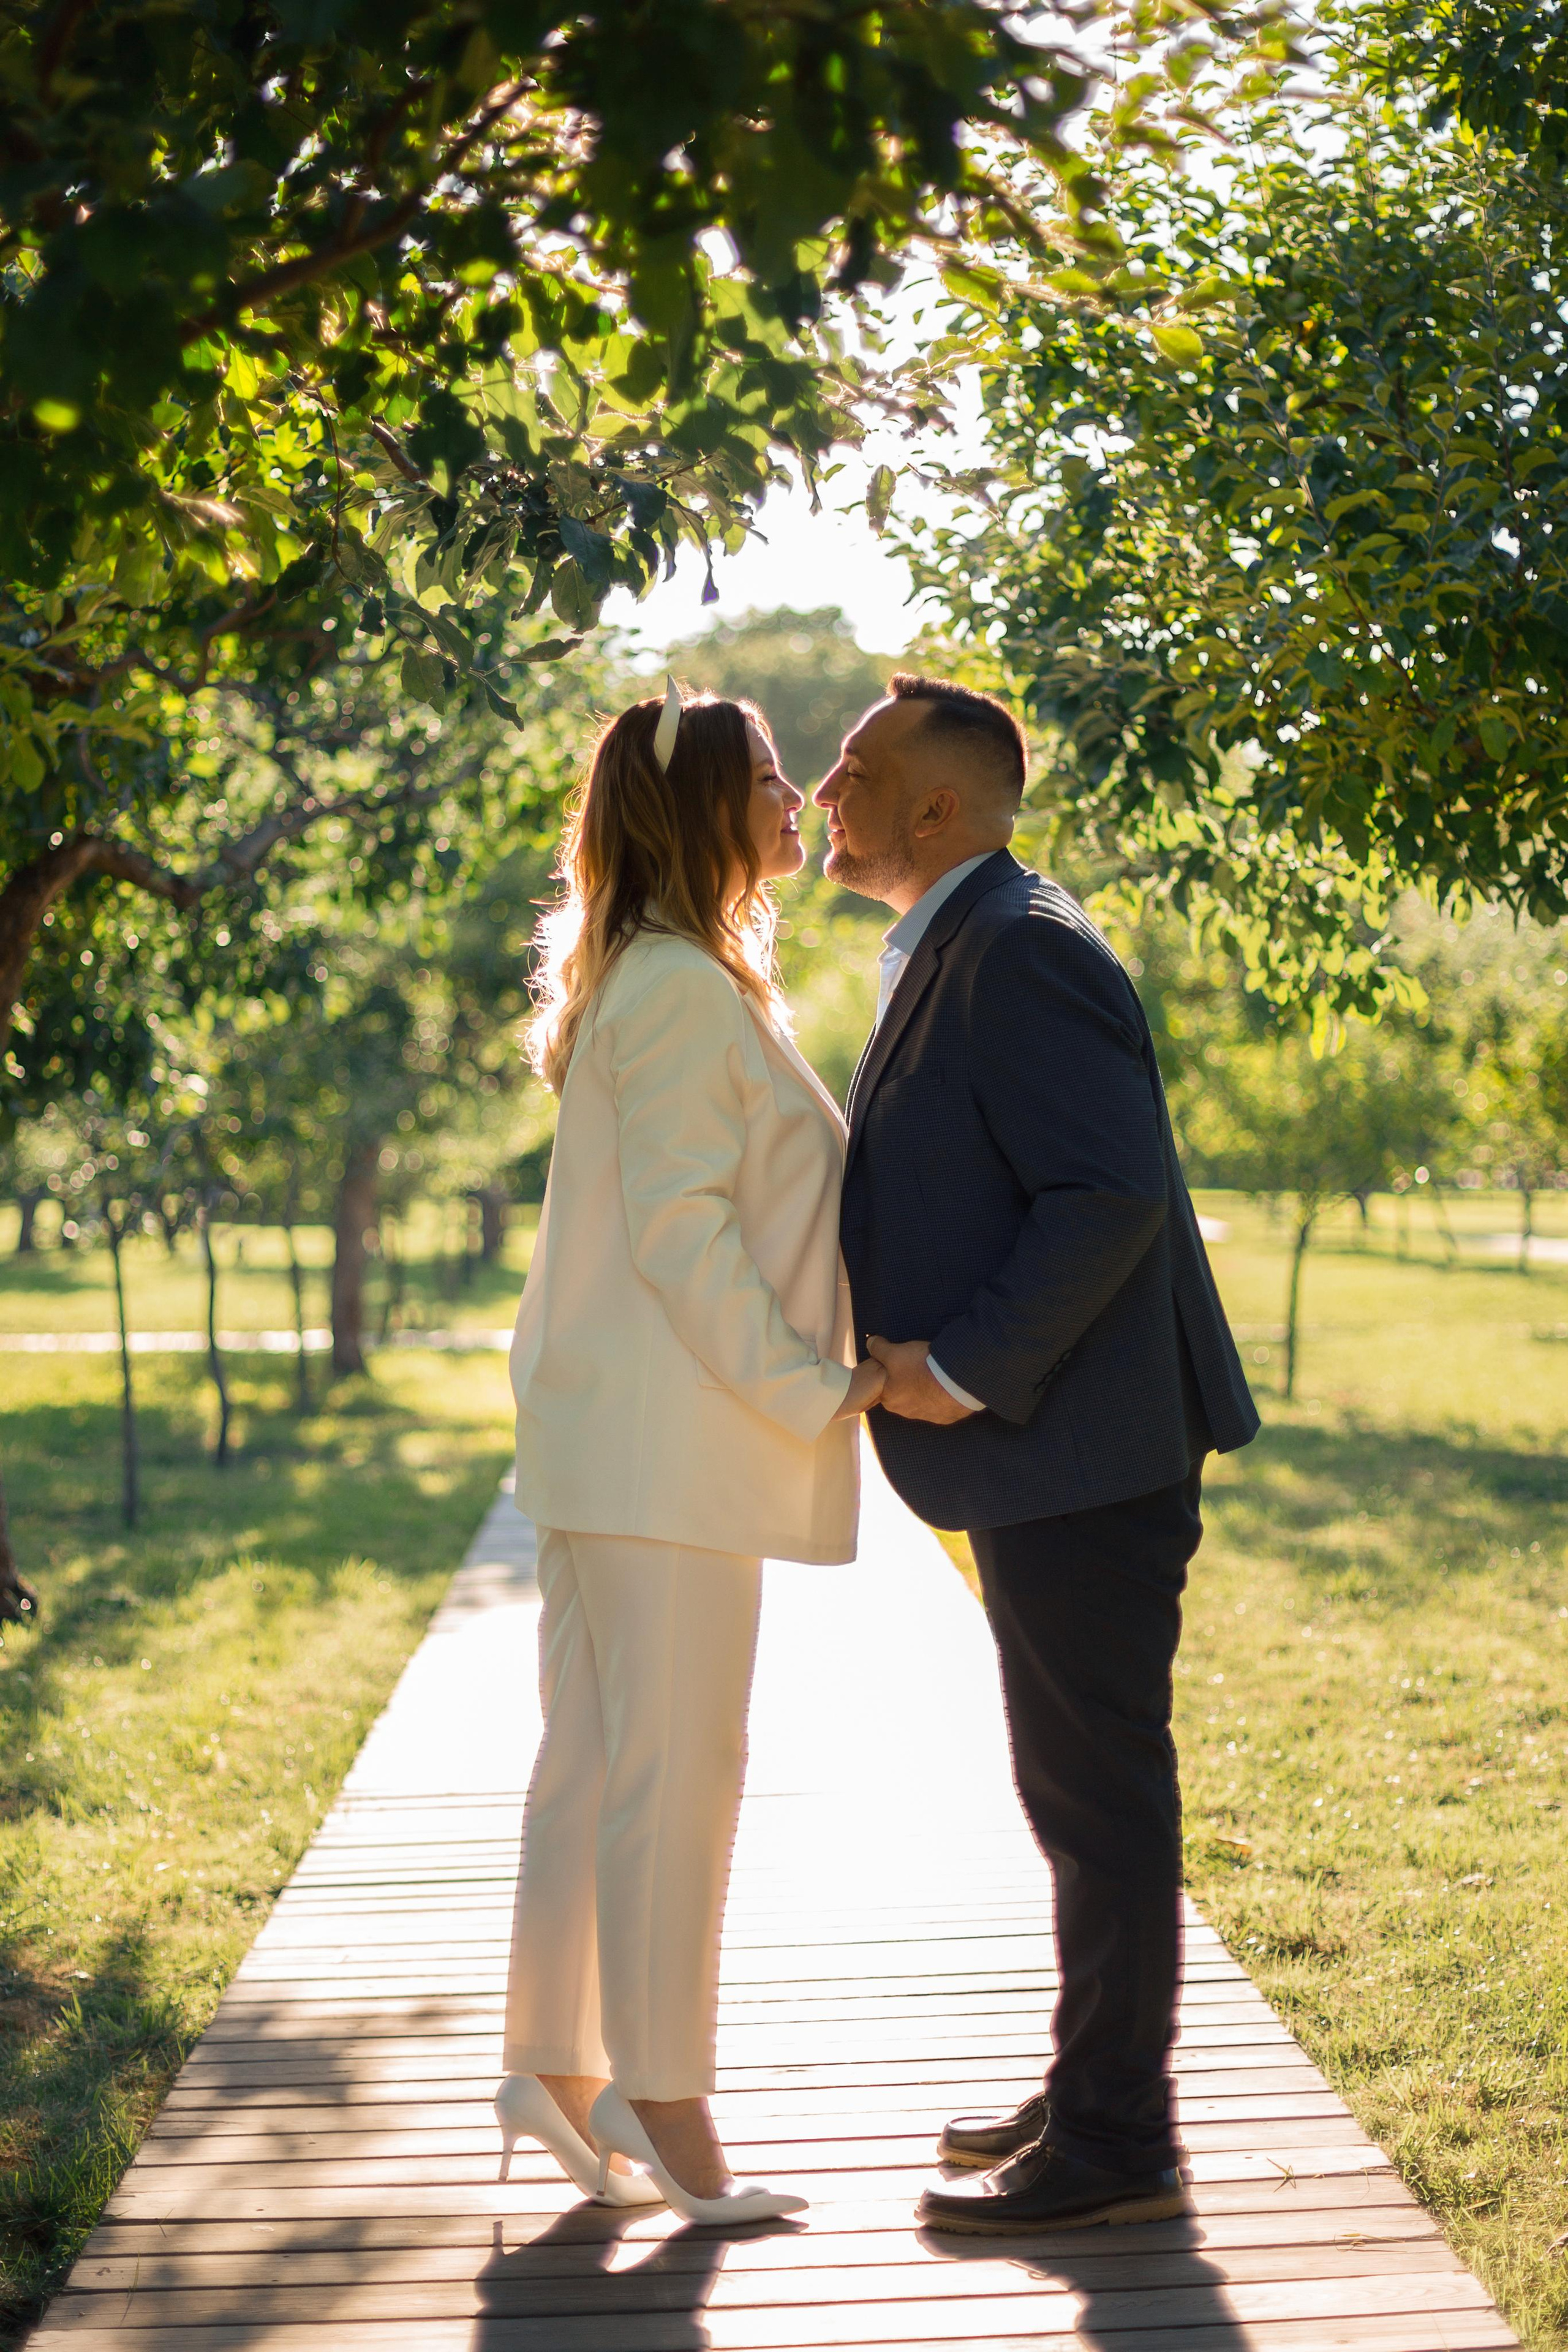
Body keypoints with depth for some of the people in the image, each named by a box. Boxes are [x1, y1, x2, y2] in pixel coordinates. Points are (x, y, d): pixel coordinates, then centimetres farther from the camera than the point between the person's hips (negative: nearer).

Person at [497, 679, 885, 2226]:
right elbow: (681, 1228, -20)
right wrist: (812, 1391, -17)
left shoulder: (658, 981, 18)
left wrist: (812, 1381, 20)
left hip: (613, 1437, 10)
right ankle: (657, 2099, 5)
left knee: (594, 1756, 13)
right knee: (675, 1766, -4)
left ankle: (555, 2065, 20)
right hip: (665, 1442, -10)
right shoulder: (684, 987, -14)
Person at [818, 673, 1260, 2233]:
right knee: (1079, 1790, 18)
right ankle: (1092, 2093, 31)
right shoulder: (955, 952, 17)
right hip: (1045, 1456, 11)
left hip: (1086, 1455, -11)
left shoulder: (1019, 951, -16)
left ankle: (1114, 2147, 10)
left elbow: (1111, 1194, -24)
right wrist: (901, 1336, 11)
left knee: (1100, 1791, -1)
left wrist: (962, 1371, -20)